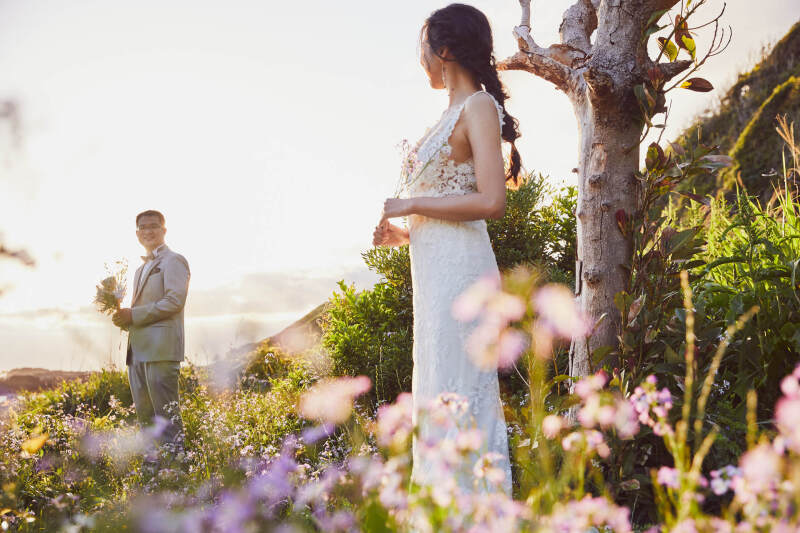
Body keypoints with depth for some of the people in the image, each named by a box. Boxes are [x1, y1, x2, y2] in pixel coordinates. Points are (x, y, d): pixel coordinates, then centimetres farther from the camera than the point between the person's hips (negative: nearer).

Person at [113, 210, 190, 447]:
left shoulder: (173, 261, -2)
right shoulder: (142, 268, 26)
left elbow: (175, 300, -15)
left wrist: (134, 314, -14)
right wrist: (125, 318, 8)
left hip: (160, 348, -9)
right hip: (138, 350, 9)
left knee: (166, 415, -9)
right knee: (144, 416, 11)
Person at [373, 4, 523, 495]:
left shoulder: (479, 106, -8)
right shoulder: (455, 113, 19)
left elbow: (491, 201, -19)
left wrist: (410, 205, -12)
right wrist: (403, 232, 11)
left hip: (459, 266, -10)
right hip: (437, 267, 10)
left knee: (456, 393, -7)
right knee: (439, 390, 12)